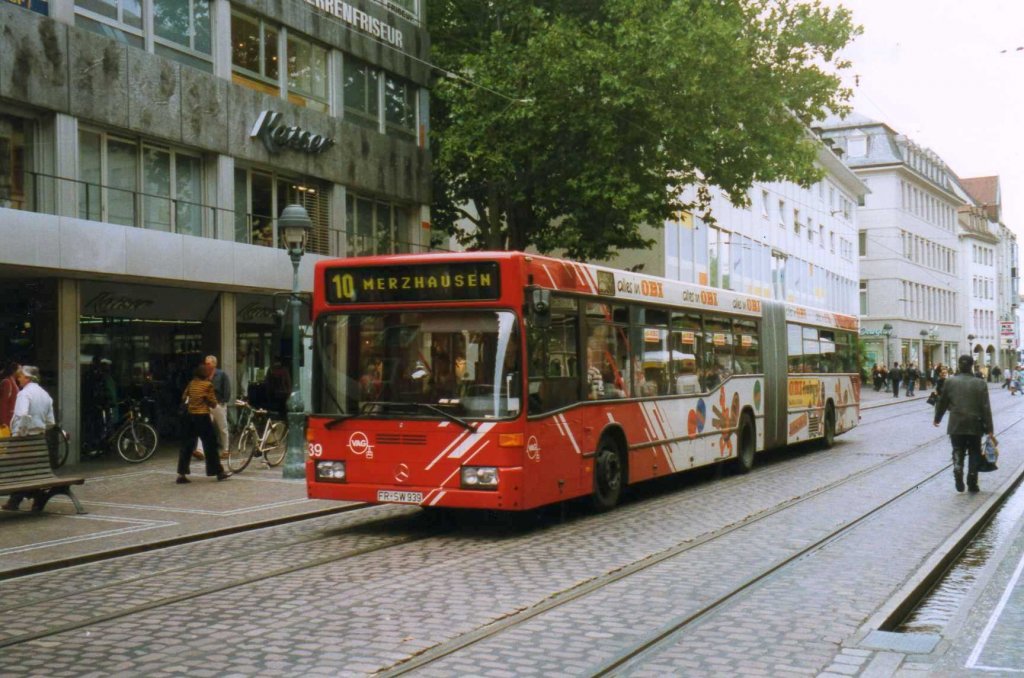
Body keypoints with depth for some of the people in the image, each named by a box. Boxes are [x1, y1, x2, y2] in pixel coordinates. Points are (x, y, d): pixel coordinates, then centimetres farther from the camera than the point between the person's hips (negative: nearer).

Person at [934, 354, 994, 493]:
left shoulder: (950, 382, -3)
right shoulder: (980, 384, -4)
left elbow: (942, 403, 5)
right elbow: (986, 408, -6)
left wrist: (937, 418, 22)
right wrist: (989, 430, -3)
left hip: (956, 425, 0)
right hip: (975, 425, 0)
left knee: (958, 451, 12)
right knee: (974, 454, 12)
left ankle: (958, 470, -16)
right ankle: (972, 484, 12)